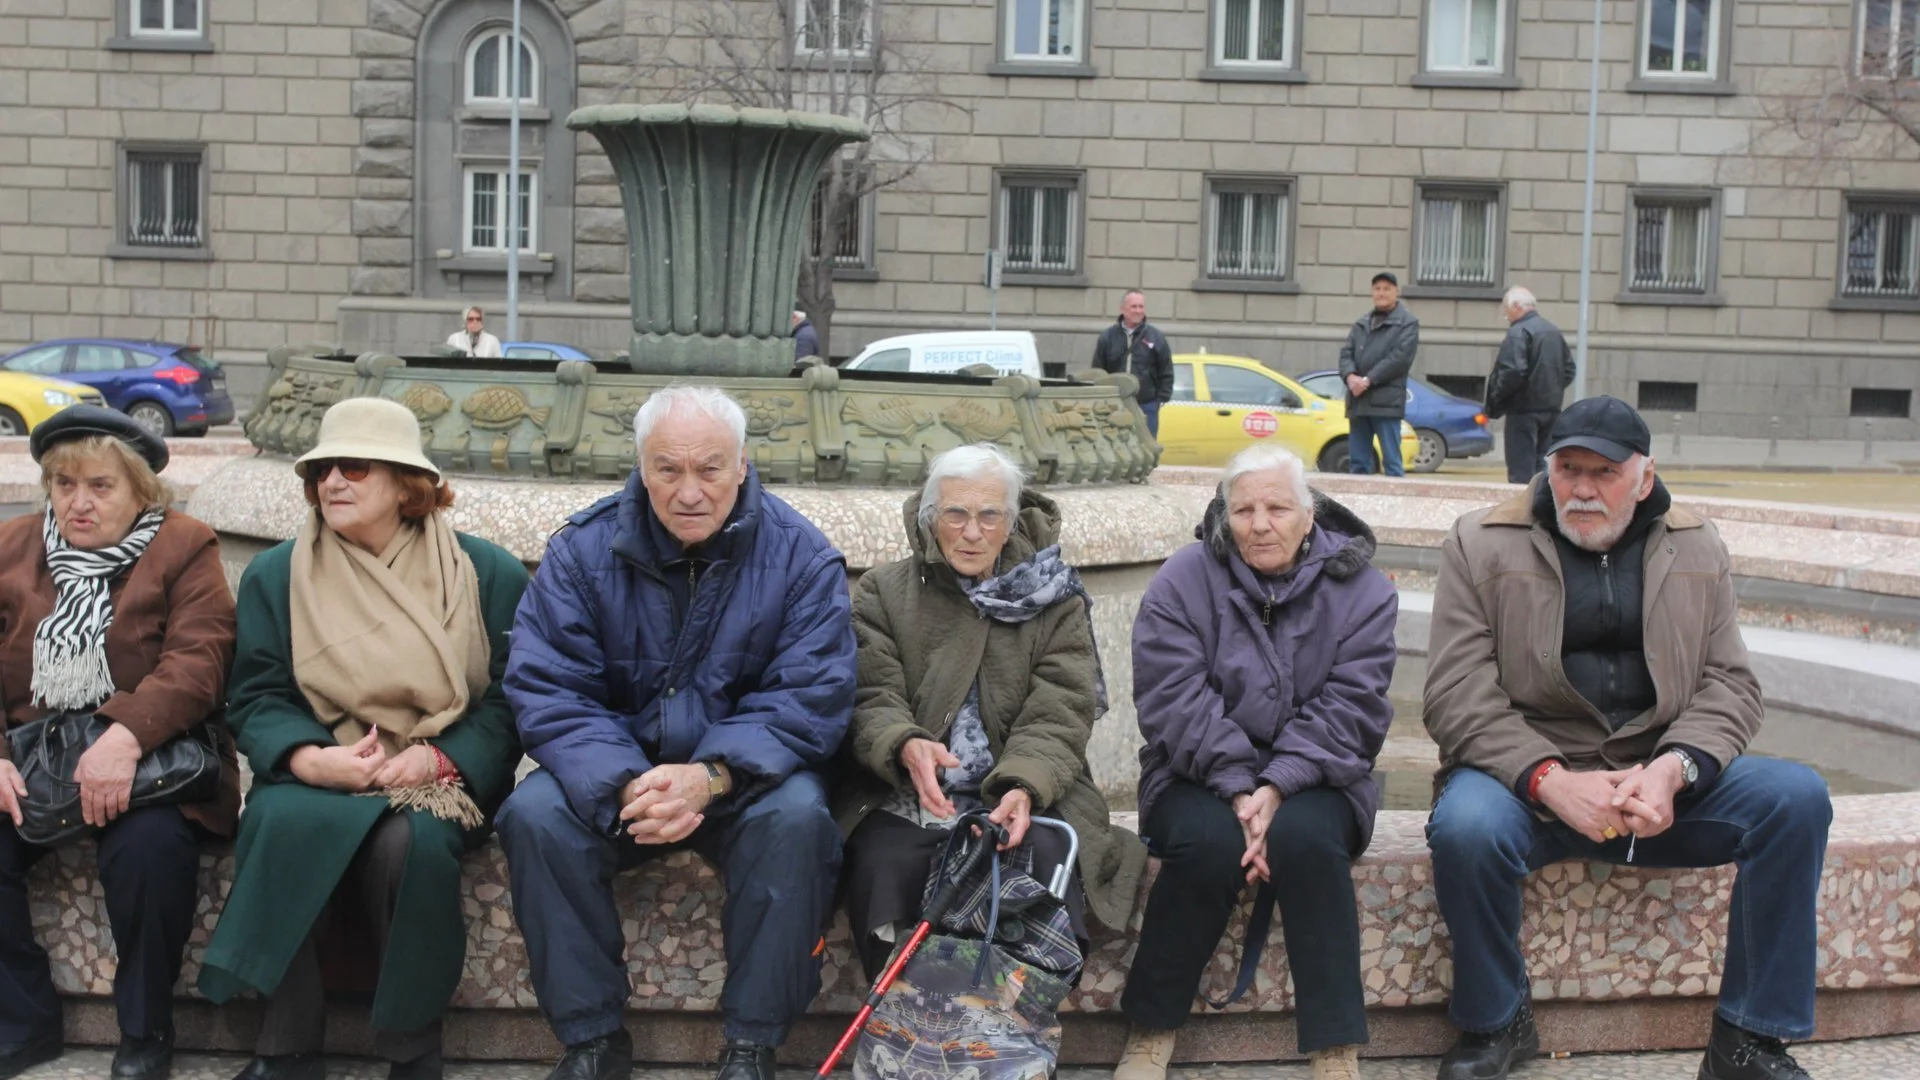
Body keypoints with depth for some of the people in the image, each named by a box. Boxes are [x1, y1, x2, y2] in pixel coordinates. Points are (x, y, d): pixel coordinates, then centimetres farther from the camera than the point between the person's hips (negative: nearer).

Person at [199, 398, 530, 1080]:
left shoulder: (489, 575, 6)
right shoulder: (274, 575, 12)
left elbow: (509, 699, 1)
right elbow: (257, 699, 6)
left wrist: (439, 758, -16)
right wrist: (312, 759, -16)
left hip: (442, 776, -2)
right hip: (318, 775, 2)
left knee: (408, 838, -35)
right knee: (282, 820, -33)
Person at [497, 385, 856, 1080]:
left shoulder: (799, 555, -8)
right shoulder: (583, 550, -4)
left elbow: (809, 701, -14)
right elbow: (548, 692, -10)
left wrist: (709, 777, -31)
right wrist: (624, 785, -29)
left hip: (746, 777, -1)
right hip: (616, 770, 2)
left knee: (798, 816, -32)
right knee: (534, 814, -26)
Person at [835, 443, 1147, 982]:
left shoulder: (1055, 601, 11)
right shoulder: (883, 590, 11)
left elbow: (1060, 714, -1)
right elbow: (872, 697, -1)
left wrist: (1024, 785, -23)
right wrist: (906, 746, -26)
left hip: (1019, 797, 1)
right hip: (904, 800, 0)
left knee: (1048, 857, -31)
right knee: (882, 862, -32)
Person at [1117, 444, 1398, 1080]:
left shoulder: (1360, 589, -1)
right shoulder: (1183, 581, -3)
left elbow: (1349, 710, -9)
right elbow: (1175, 703, -12)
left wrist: (1278, 786, -23)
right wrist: (1236, 788, -24)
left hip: (1310, 780, 1)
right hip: (1200, 776, 0)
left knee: (1305, 836, -31)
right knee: (1208, 840, -31)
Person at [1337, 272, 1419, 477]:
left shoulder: (1407, 322, 2)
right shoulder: (1361, 324, 21)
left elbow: (1400, 357, -10)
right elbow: (1346, 352, 12)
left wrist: (1368, 380, -15)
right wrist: (1350, 376, -9)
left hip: (1386, 401, -6)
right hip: (1358, 401, 6)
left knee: (1391, 461, -7)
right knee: (1357, 462, 8)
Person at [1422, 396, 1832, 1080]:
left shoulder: (1696, 550, 11)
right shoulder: (1480, 546, 0)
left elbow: (1730, 685, 6)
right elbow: (1457, 697, -8)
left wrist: (1673, 769, -15)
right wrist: (1551, 780, -22)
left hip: (1661, 781, 3)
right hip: (1528, 778, -3)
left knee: (1797, 797, -19)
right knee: (1466, 826, -35)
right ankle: (1494, 1022, -5)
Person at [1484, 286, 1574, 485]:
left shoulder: (1518, 332, -14)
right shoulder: (1554, 331, 14)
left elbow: (1513, 371, -23)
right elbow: (1568, 371, 18)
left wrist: (1495, 398, -12)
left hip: (1524, 410, -8)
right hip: (1551, 409, 9)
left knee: (1521, 470, -6)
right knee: (1542, 467, 15)